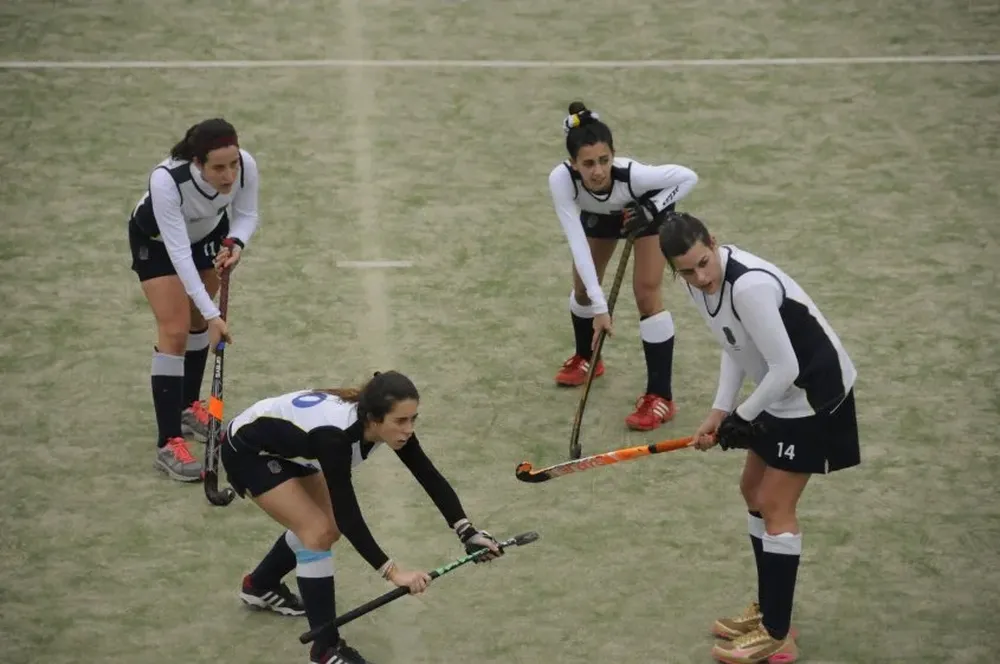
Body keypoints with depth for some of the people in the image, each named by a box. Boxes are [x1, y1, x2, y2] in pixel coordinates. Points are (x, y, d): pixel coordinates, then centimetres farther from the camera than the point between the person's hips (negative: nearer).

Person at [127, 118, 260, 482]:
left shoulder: (245, 165, -32)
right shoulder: (166, 180, -44)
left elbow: (246, 215, -13)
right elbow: (178, 252, -42)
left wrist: (236, 244, -34)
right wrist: (213, 314, -45)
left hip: (207, 232, 4)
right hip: (156, 240, -4)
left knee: (197, 319, 15)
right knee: (174, 331, -13)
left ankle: (189, 407, 37)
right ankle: (168, 445, -12)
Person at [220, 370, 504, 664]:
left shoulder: (388, 422, -20)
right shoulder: (334, 434, -40)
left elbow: (430, 476, -17)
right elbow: (347, 514, -39)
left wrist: (467, 532, -26)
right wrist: (392, 571, -42)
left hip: (286, 448, 8)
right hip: (246, 450, -8)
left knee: (326, 527, 15)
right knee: (319, 531, -17)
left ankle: (260, 585, 40)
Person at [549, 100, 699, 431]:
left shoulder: (634, 174, -44)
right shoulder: (561, 180, -40)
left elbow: (688, 177, -27)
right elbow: (577, 244, -40)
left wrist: (651, 210, -37)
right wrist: (599, 306, -44)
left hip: (647, 207, -3)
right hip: (598, 213, 3)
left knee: (647, 295, -11)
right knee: (583, 287, 13)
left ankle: (660, 397, -5)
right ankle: (587, 357, 44)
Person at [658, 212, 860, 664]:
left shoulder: (749, 286, -32)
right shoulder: (699, 281, -3)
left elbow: (785, 368, -28)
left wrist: (741, 418, -13)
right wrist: (719, 412, 2)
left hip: (815, 395, -10)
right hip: (781, 393, 10)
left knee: (775, 506, -6)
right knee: (754, 490, 16)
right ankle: (770, 610, 30)